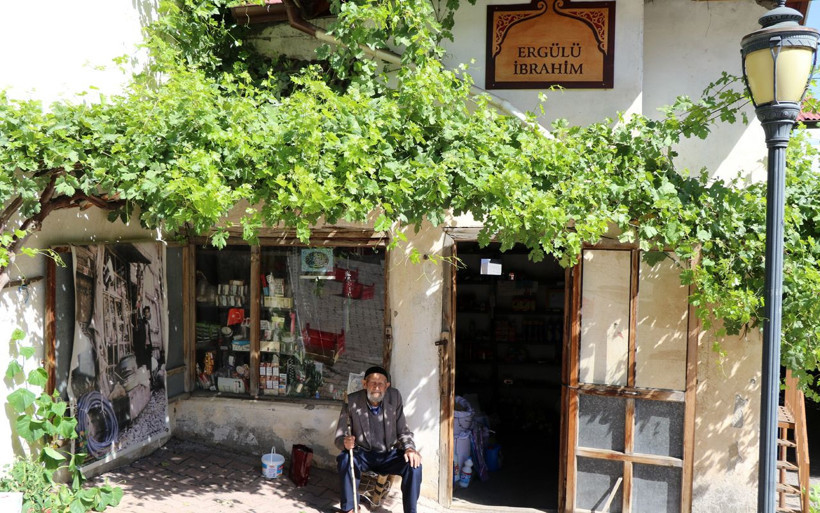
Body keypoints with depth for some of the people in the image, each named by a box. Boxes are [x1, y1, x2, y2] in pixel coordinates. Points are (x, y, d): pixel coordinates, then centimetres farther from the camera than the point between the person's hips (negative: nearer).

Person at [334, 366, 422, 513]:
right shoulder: (352, 401, -12)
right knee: (345, 459, -32)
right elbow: (339, 437, -9)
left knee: (414, 464, -26)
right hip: (362, 455, -1)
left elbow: (403, 431, 0)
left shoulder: (394, 397, -7)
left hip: (389, 455, 1)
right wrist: (345, 443, -34)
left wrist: (409, 448, -22)